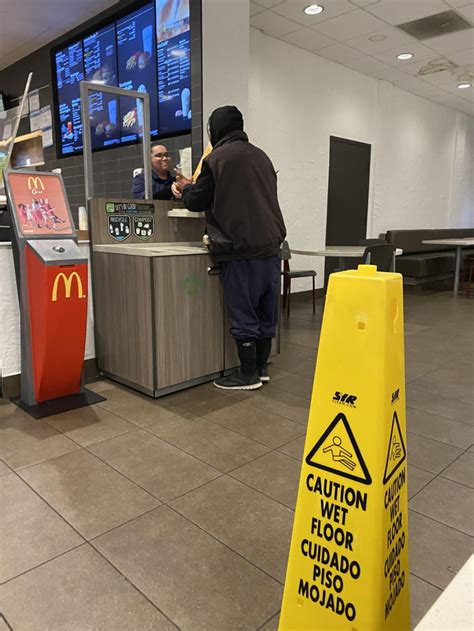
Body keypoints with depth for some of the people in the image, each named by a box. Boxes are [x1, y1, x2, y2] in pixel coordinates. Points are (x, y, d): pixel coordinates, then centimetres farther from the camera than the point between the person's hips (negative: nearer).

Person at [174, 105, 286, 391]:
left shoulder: (217, 158, -3)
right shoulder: (261, 156, 16)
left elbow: (196, 201, 1)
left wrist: (186, 187, 23)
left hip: (241, 249, -6)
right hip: (270, 244, 7)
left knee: (243, 313, 0)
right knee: (266, 311, 11)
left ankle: (249, 375, 8)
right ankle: (261, 367, 22)